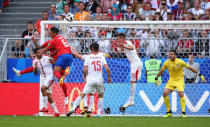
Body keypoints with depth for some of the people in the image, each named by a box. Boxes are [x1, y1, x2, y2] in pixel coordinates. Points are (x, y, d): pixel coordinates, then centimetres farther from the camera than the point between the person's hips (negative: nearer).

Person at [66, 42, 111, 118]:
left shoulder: (88, 57, 0)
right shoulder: (101, 57, 4)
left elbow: (84, 70, -6)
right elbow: (107, 68, -4)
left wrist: (84, 76, 14)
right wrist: (109, 77, 9)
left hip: (90, 80, -1)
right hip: (99, 80, 1)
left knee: (82, 94, 0)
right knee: (101, 95, 20)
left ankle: (73, 108, -14)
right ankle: (99, 112, 12)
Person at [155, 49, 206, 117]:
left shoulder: (180, 62, -12)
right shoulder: (167, 63, -4)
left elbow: (189, 68, -1)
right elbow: (161, 71, 14)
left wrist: (199, 74, 1)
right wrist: (156, 78, 18)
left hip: (180, 80, -3)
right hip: (171, 80, 3)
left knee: (181, 93, -24)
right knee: (165, 93, -13)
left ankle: (183, 112, -17)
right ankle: (169, 112, 2)